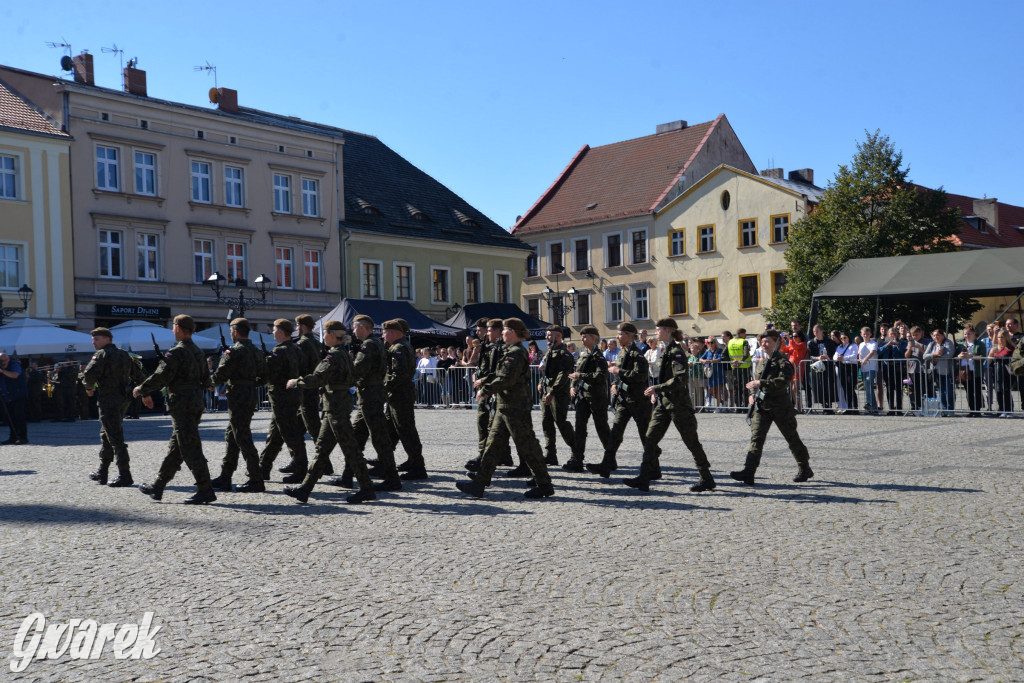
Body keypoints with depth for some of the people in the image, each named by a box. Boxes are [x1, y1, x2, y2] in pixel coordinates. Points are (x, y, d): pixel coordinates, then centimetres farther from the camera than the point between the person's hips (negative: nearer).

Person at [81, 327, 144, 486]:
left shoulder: (102, 354, -10)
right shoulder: (124, 355, 15)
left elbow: (88, 375, -21)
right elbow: (138, 376, 18)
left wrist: (89, 388, -2)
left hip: (108, 401, -9)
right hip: (123, 400, 9)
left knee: (115, 439, -8)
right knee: (106, 436, 19)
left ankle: (125, 476, -9)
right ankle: (102, 473, 25)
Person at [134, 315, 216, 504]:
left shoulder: (176, 352, -14)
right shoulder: (198, 352, 14)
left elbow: (161, 376, -18)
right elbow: (206, 380, 18)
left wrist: (141, 390, -1)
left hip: (182, 405, -9)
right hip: (196, 403, 10)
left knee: (190, 449, -7)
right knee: (175, 447, 14)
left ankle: (205, 490, -8)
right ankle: (157, 487, 24)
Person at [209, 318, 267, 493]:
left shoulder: (234, 352, -15)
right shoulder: (257, 352, 11)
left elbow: (219, 376, -14)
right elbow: (263, 376, 15)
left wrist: (210, 379, 6)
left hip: (238, 397, -9)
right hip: (252, 395, 9)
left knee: (243, 439, -5)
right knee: (231, 437, 16)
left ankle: (256, 480, -3)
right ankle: (225, 478, 22)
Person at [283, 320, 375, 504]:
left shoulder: (334, 356, -16)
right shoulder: (344, 354, 13)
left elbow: (317, 378, -21)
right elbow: (352, 377, 20)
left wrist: (296, 382, -7)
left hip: (336, 406, -10)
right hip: (340, 404, 10)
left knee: (349, 448, -5)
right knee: (322, 447, 11)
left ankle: (367, 489, 1)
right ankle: (305, 488, 16)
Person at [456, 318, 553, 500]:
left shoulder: (515, 353, -16)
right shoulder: (511, 351, 15)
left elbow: (505, 379, -22)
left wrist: (485, 390, -13)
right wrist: (485, 382, 12)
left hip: (515, 408, -11)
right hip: (505, 406, 11)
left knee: (527, 446, -3)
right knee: (493, 443, 9)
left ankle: (544, 485, 7)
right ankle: (479, 483, 12)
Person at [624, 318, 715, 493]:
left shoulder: (676, 352, -14)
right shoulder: (667, 351, 14)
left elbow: (681, 379, -24)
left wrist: (657, 388, -21)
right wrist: (657, 393, 12)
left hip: (678, 404, -9)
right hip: (664, 403, 9)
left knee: (691, 442, 0)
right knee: (650, 438, 2)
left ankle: (707, 480, 11)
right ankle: (645, 478, 2)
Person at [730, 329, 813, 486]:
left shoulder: (783, 362, -10)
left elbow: (782, 382, -26)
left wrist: (761, 383, -30)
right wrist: (754, 393, 11)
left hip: (780, 407, -6)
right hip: (762, 405, 6)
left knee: (792, 438, 8)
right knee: (756, 437, -7)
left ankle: (805, 469, 25)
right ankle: (748, 472, -15)